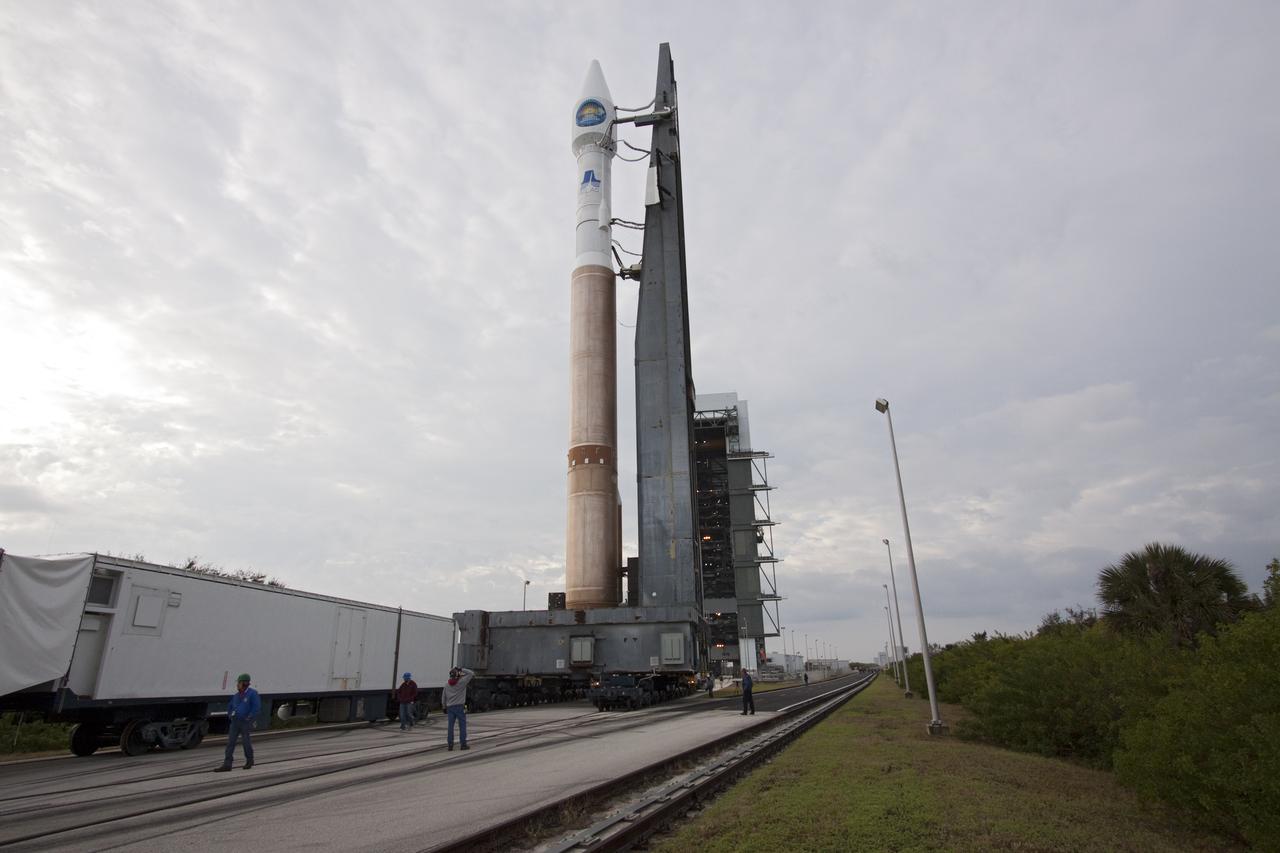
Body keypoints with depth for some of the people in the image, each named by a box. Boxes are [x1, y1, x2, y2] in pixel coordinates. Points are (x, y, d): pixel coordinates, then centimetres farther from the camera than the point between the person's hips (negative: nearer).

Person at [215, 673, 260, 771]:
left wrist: (249, 717, -19)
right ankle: (227, 765, -2)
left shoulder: (252, 693, -12)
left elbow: (257, 707, -19)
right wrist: (230, 715, 10)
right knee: (230, 742, -2)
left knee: (246, 742, 3)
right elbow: (230, 706, 24)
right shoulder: (236, 695, 9)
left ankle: (249, 760, 23)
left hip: (246, 722, -6)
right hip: (235, 722, 6)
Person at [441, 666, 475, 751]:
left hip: (450, 707, 5)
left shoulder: (447, 685, 7)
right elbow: (471, 673, -7)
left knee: (450, 726, 6)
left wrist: (445, 707, 23)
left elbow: (443, 698, 12)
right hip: (460, 707, -4)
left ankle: (450, 745, 6)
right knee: (462, 726, 2)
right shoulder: (461, 682, -9)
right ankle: (463, 744, 3)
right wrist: (461, 669, -3)